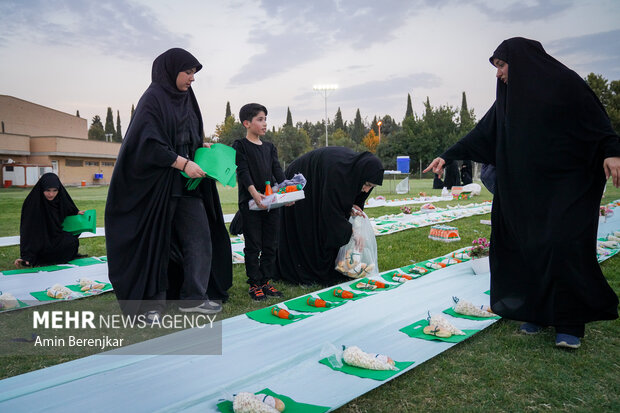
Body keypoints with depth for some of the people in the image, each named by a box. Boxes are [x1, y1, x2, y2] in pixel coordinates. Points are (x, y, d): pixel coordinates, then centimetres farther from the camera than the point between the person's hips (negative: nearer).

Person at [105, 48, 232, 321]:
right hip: (158, 184, -7)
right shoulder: (153, 99, -8)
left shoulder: (186, 100, 16)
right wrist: (182, 163, -21)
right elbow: (149, 143, -18)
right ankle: (152, 304, 15)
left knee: (201, 237, 3)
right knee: (156, 242, 2)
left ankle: (193, 297, 13)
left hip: (187, 185, 7)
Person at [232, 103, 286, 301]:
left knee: (270, 245, 9)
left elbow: (277, 170, 6)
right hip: (250, 202, -6)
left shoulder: (269, 147, 16)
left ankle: (266, 282, 21)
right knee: (253, 245, 1)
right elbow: (243, 171, -13)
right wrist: (254, 193, -27)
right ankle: (254, 284, 11)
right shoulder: (240, 145, -1)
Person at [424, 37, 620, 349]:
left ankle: (569, 323, 1)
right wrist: (448, 155, 9)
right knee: (528, 248, 1)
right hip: (525, 188, 5)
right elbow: (481, 135, 13)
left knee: (564, 245, -11)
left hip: (568, 186, -5)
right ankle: (536, 312, 13)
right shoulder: (509, 98, 13)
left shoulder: (565, 83, -3)